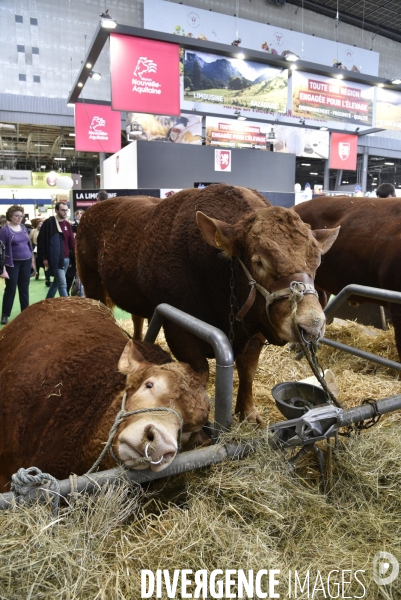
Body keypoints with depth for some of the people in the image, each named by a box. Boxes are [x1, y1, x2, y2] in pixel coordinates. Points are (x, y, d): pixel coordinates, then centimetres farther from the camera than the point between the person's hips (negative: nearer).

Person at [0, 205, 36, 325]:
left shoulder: (23, 228, 7)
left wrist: (32, 260, 15)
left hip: (26, 262, 5)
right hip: (13, 263, -5)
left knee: (24, 289, 10)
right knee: (11, 289, 0)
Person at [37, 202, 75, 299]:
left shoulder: (67, 224, 13)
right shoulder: (49, 222, -5)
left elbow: (72, 241, 12)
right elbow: (41, 240, -6)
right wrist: (44, 257, -9)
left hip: (66, 258, 7)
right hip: (55, 258, -7)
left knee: (57, 282, 15)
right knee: (62, 283, -9)